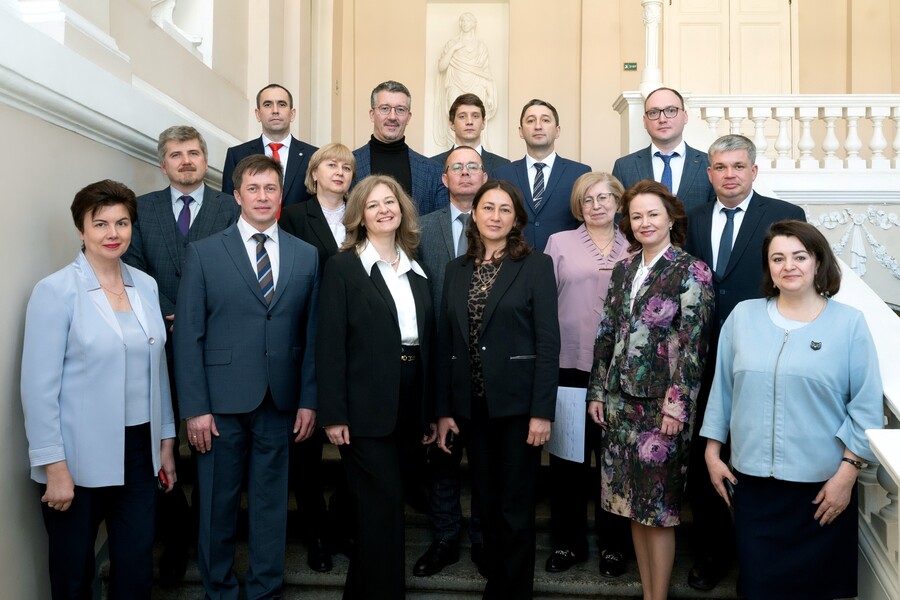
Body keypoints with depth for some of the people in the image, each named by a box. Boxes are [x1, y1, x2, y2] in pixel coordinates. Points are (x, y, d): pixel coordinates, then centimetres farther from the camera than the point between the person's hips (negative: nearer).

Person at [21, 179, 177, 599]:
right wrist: (54, 466, -14)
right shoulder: (56, 290, -10)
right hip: (79, 458, -4)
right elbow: (39, 386, -12)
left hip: (139, 452, 4)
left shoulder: (146, 286, 4)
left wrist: (166, 441, 11)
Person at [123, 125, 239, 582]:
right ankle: (175, 533, 22)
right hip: (160, 345, 2)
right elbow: (134, 270, 3)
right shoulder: (142, 209, 10)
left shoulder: (231, 209, 3)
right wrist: (167, 317, -8)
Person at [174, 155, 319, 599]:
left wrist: (308, 400, 1)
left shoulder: (307, 255, 6)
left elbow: (312, 334, 5)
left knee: (271, 501, 12)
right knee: (218, 502, 11)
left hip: (281, 401, 2)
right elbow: (188, 336, -3)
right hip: (222, 400, -1)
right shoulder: (204, 253, 0)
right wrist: (195, 408, -8)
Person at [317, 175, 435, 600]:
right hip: (366, 406, -5)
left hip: (411, 403, 6)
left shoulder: (415, 269, 12)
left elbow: (427, 341, 12)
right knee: (383, 508, -3)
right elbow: (330, 343, -9)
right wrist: (333, 414, -14)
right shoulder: (342, 266, -4)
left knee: (386, 507, 14)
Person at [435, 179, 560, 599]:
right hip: (472, 406, 4)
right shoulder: (456, 269, 8)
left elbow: (548, 343, -9)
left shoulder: (536, 266, -4)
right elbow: (445, 342, 6)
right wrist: (443, 409, 3)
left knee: (515, 507, 6)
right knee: (487, 504, 15)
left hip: (516, 404, -4)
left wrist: (542, 411, -14)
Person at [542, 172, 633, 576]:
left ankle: (613, 542, 24)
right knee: (568, 454, 7)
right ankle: (567, 540, 22)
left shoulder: (634, 249, 9)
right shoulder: (559, 243, 6)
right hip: (570, 365, -1)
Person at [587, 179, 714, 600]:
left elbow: (693, 342, -11)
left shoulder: (691, 271, -5)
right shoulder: (623, 270, 11)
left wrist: (677, 403, -16)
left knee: (658, 507, 2)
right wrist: (597, 392, 9)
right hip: (621, 400, 6)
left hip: (661, 403, -5)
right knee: (633, 503, 12)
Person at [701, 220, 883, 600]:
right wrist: (712, 453, 7)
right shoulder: (743, 316, 3)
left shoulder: (849, 322, -3)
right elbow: (722, 389, 7)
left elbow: (867, 406, -3)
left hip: (821, 486, -1)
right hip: (752, 480, 2)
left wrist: (847, 473, -7)